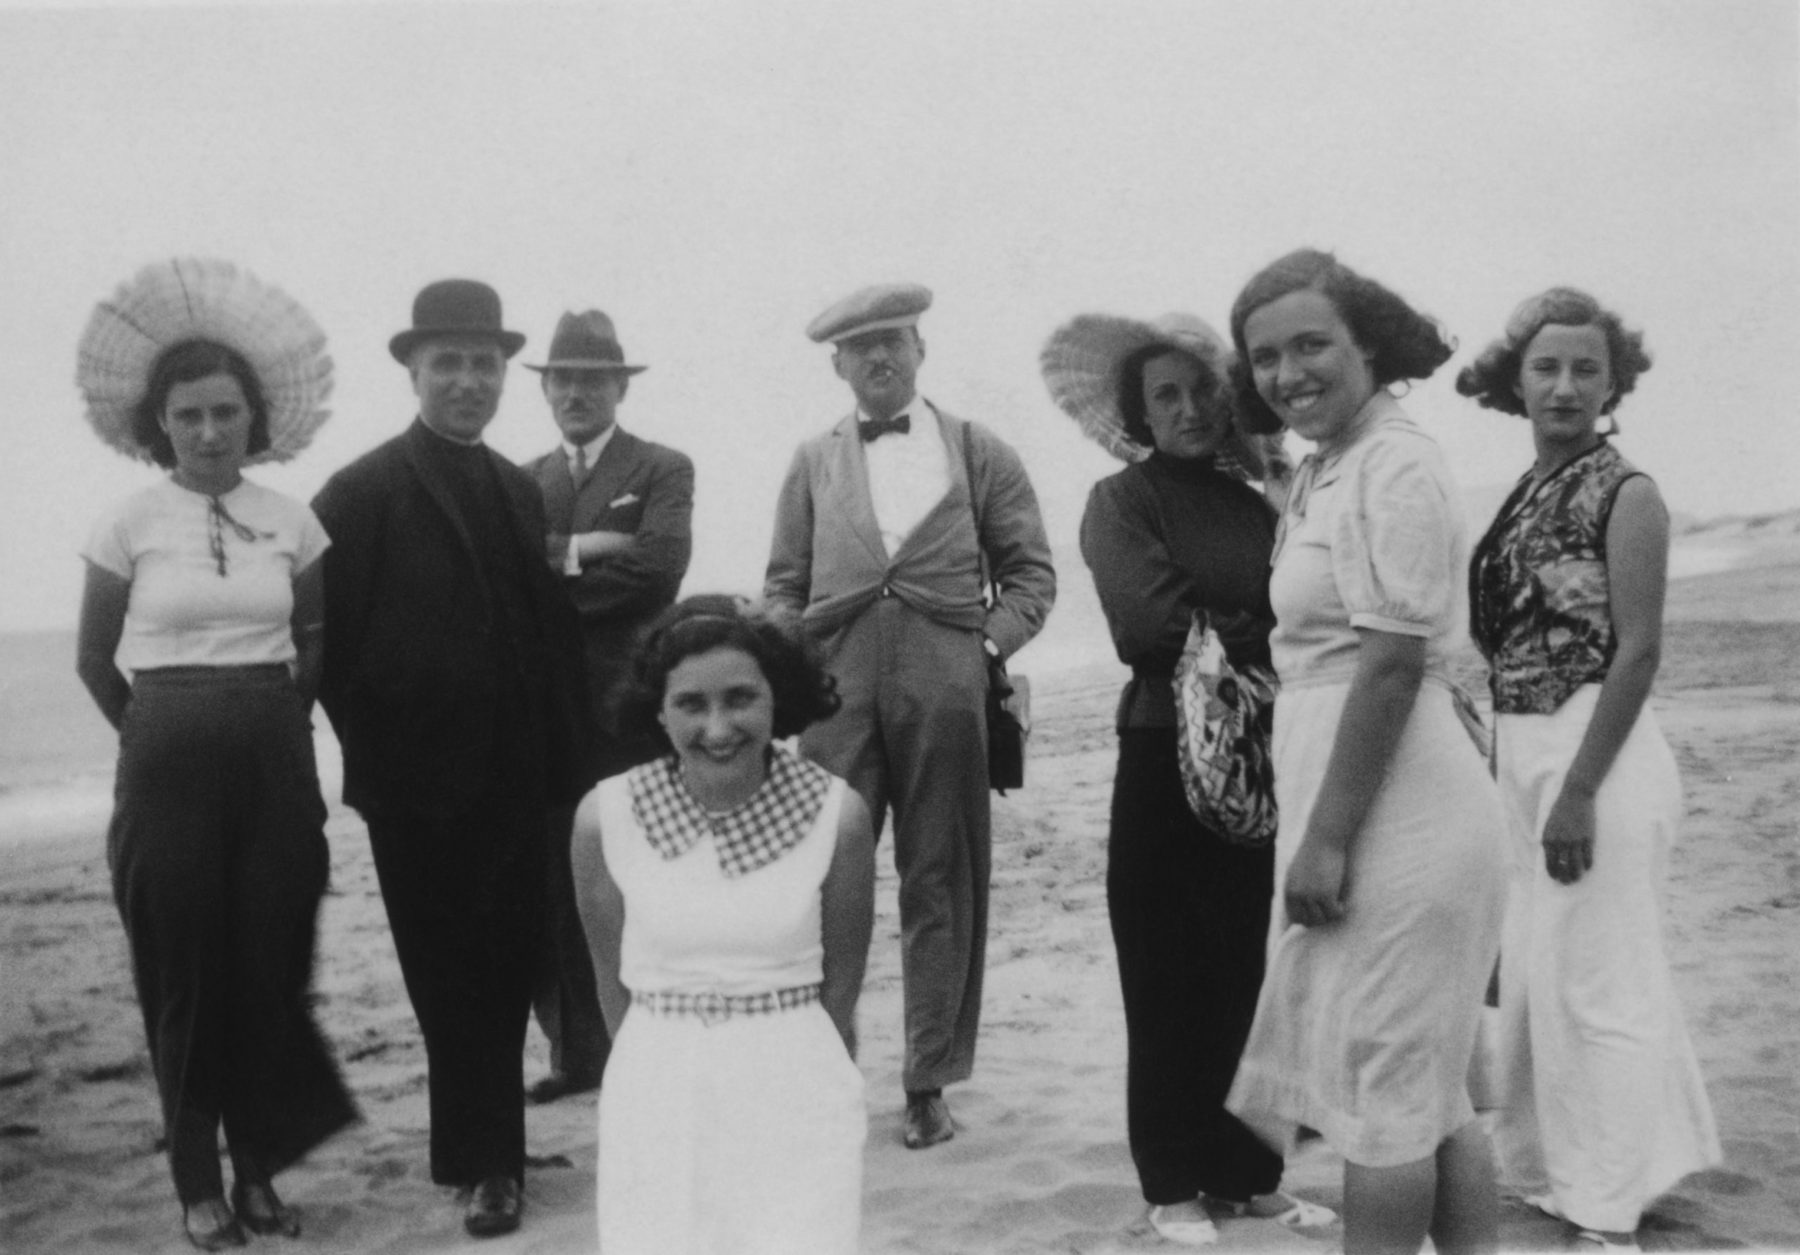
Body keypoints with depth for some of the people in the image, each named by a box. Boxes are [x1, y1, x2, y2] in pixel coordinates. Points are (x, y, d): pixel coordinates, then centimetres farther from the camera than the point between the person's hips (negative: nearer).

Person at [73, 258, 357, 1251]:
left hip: (276, 764, 2)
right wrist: (167, 737, 10)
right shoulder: (129, 525, -3)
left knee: (272, 967, 4)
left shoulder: (292, 523, 2)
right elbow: (96, 663, 6)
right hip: (169, 769, -2)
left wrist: (273, 725, 12)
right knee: (185, 974, 4)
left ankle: (260, 1168, 19)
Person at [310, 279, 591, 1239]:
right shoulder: (362, 492, -8)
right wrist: (375, 745, -7)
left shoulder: (520, 490, 10)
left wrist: (557, 759, 5)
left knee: (503, 970, 13)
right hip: (419, 781, -5)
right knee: (451, 977, 5)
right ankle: (486, 1159, 18)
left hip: (512, 779, 5)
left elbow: (548, 629, 10)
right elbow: (330, 638, -9)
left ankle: (482, 1146, 28)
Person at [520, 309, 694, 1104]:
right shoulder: (524, 481, 16)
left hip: (627, 706, -4)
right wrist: (576, 550, -14)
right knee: (554, 890, 7)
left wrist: (547, 582, -9)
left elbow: (658, 566, -15)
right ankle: (575, 1052, 19)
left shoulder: (663, 470, 2)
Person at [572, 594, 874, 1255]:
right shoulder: (604, 817, -11)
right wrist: (668, 1075, 10)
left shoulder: (837, 815, -12)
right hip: (656, 1097, 1)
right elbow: (614, 986, 3)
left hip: (797, 1093, 0)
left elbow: (839, 994, -1)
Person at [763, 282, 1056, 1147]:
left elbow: (1030, 570, 10)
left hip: (946, 687, -1)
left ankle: (930, 1083, 13)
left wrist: (992, 640, -4)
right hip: (837, 687, 1)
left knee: (940, 884, 4)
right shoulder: (813, 463, 16)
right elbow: (783, 583, 16)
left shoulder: (979, 453, 11)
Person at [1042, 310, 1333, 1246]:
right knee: (1170, 979, 3)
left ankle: (1246, 1172, 23)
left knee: (1252, 973, 9)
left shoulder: (1257, 505, 10)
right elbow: (1153, 622, -15)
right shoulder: (1121, 502, -3)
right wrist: (1261, 647, -7)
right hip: (1168, 757, -4)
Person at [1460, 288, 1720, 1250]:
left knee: (1594, 977, 0)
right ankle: (1557, 1173, 32)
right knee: (1532, 970, 16)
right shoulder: (1524, 496, 10)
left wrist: (1579, 792, -20)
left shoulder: (1624, 494, -10)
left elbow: (1637, 651, -16)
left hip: (1595, 754, -8)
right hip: (1523, 755, 8)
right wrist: (1507, 768, 13)